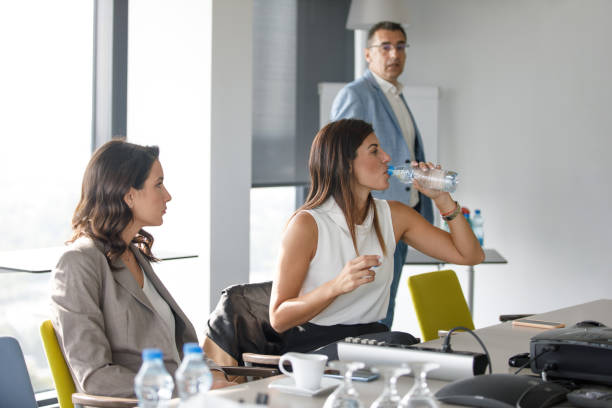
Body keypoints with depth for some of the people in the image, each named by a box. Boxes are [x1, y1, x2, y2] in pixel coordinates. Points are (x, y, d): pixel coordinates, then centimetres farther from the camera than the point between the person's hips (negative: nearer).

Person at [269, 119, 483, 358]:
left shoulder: (393, 216, 8)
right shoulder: (307, 224, -11)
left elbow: (471, 256, 10)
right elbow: (278, 318, -13)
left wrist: (441, 198, 0)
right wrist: (337, 286, -27)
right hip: (314, 345, -6)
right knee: (400, 343, -34)